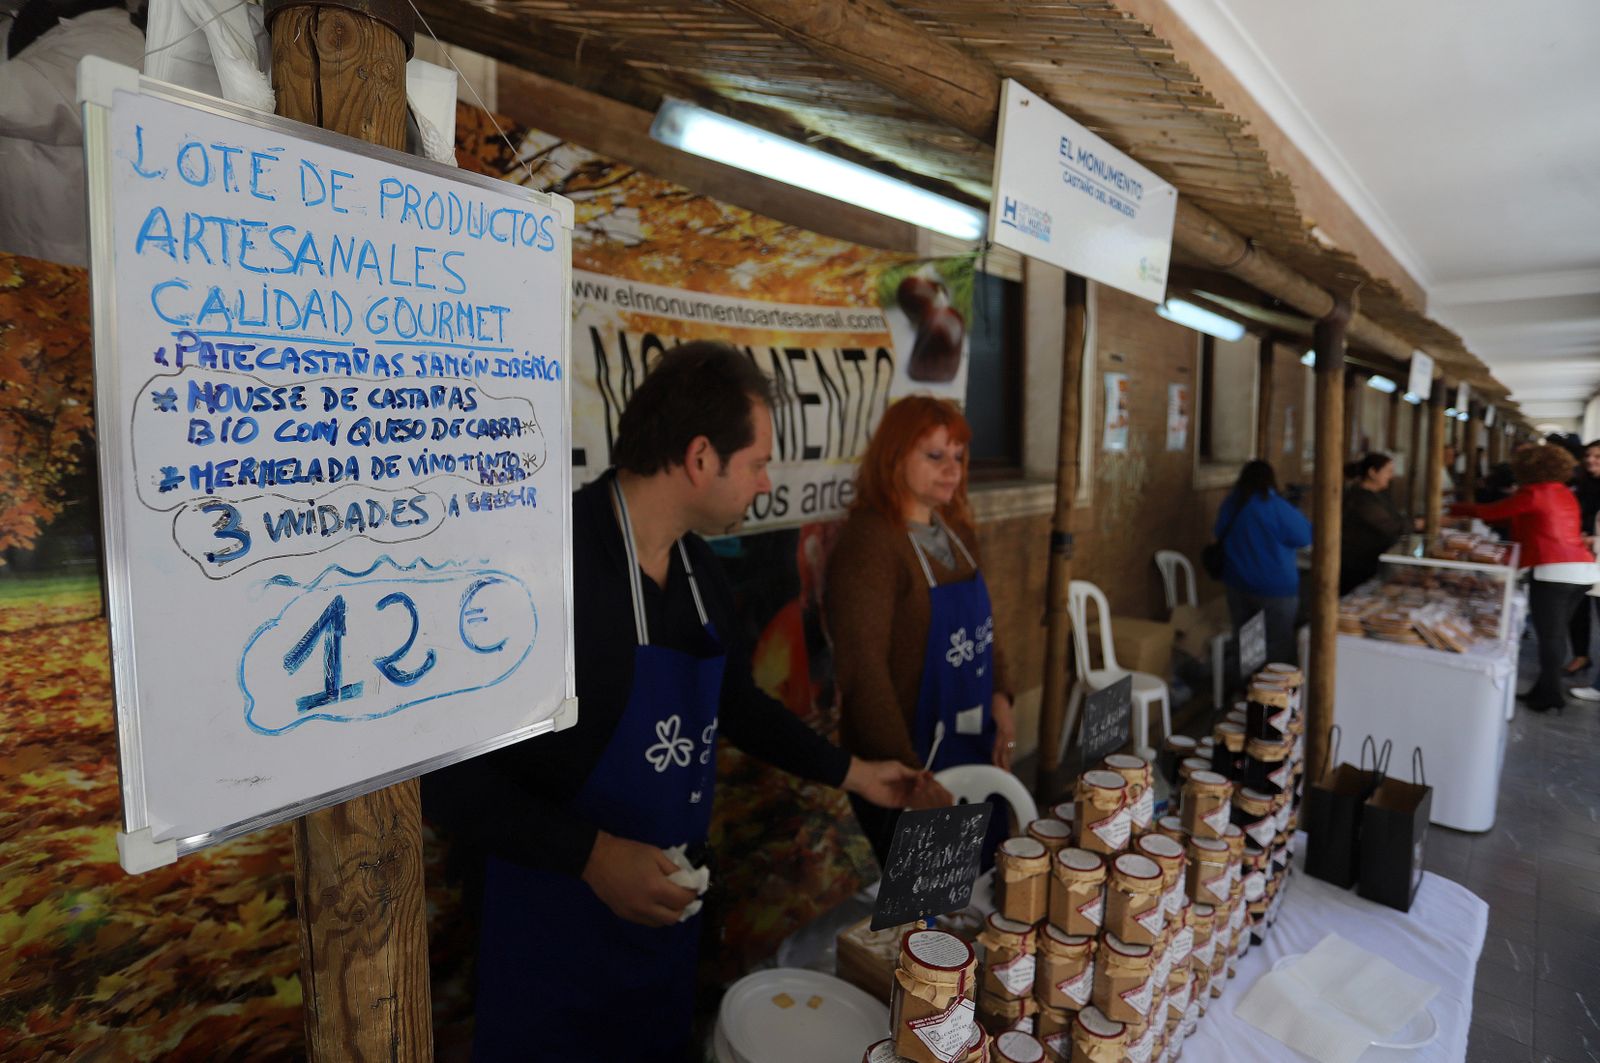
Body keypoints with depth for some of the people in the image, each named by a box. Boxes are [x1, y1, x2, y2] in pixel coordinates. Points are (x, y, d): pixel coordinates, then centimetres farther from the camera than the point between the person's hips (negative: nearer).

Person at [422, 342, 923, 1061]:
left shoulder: (700, 571, 0)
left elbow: (735, 702, 15)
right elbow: (441, 769, -22)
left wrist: (851, 772, 19)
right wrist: (592, 855, -24)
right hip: (559, 926, -7)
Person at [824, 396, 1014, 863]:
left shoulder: (957, 533, 6)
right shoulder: (869, 543, -20)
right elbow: (863, 668, -24)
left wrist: (999, 698, 2)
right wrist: (903, 770, -24)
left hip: (973, 753, 8)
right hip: (907, 759, -8)